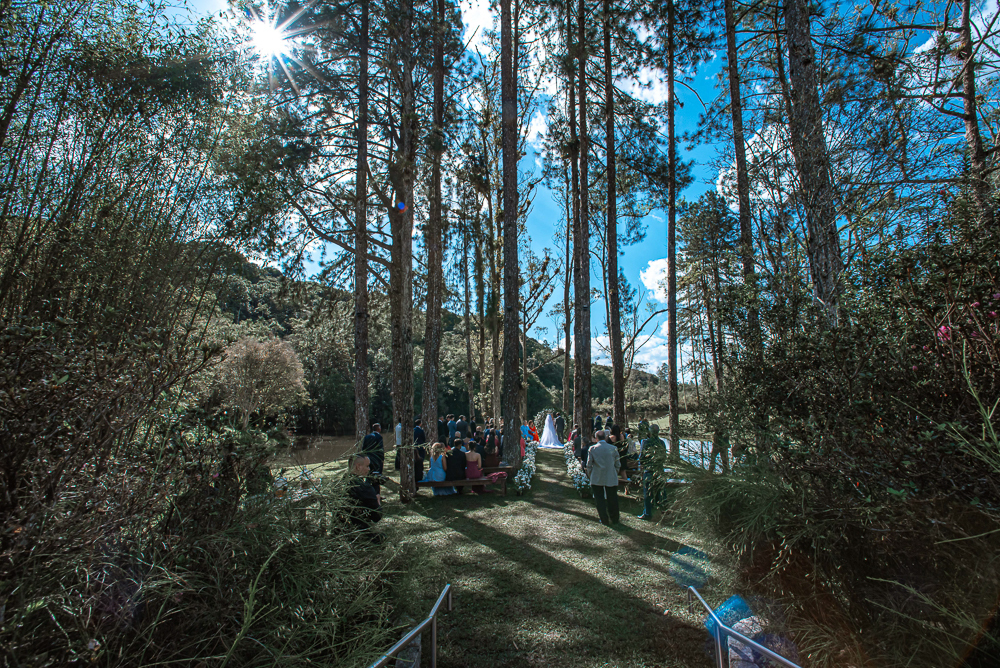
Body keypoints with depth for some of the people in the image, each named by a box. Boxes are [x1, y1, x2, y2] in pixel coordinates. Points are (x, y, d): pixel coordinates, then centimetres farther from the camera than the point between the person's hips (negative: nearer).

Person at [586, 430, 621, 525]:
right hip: (611, 478, 1)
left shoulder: (592, 449, -6)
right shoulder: (613, 448, -3)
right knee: (612, 499, 12)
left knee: (599, 499, 9)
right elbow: (618, 465, 3)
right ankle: (614, 519, 22)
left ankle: (604, 520, 12)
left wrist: (590, 476, 11)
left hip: (597, 479, -1)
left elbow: (589, 465, -2)